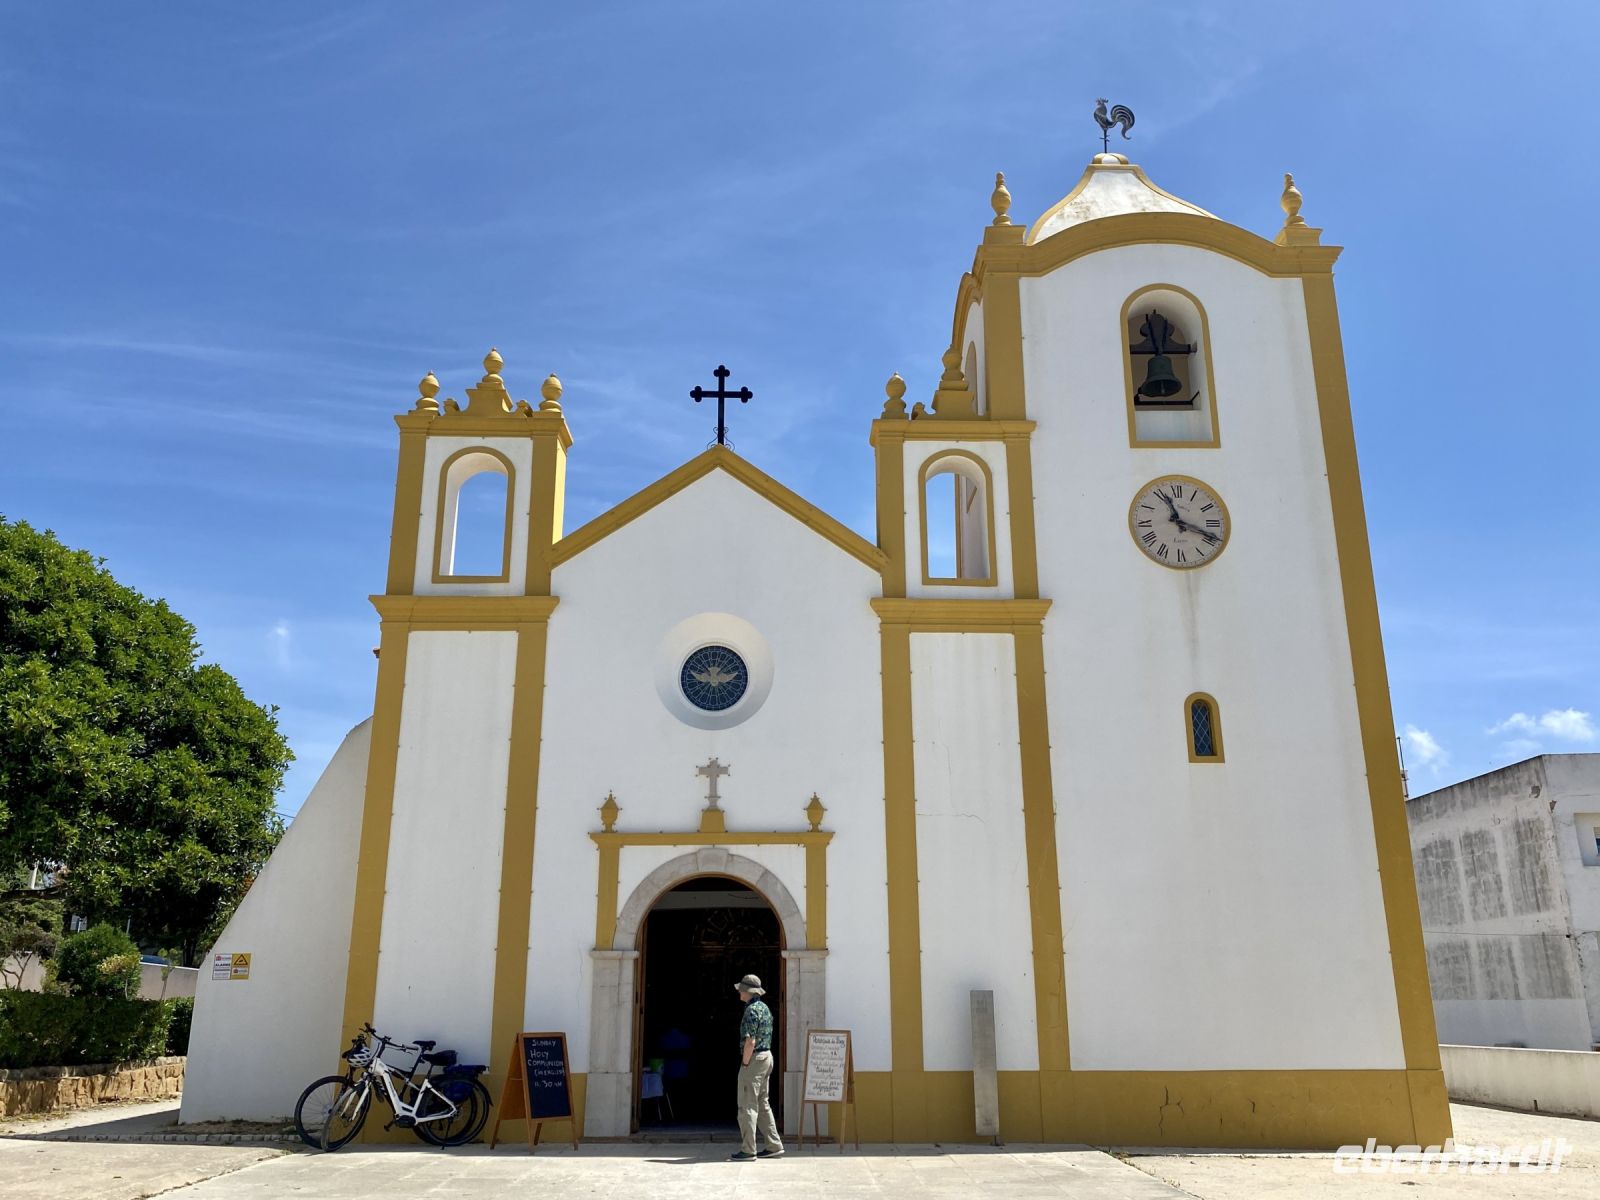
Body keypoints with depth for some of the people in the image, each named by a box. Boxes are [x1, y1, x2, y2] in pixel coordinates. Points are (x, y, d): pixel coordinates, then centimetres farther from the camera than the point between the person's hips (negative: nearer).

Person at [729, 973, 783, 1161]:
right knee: (762, 1103, 16)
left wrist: (744, 1063, -14)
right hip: (767, 1056, 10)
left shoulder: (751, 1010, -17)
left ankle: (748, 1151, -2)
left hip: (754, 1060, -10)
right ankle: (773, 1145, 16)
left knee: (747, 1106, -4)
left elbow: (750, 1042, -23)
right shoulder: (765, 1008, 13)